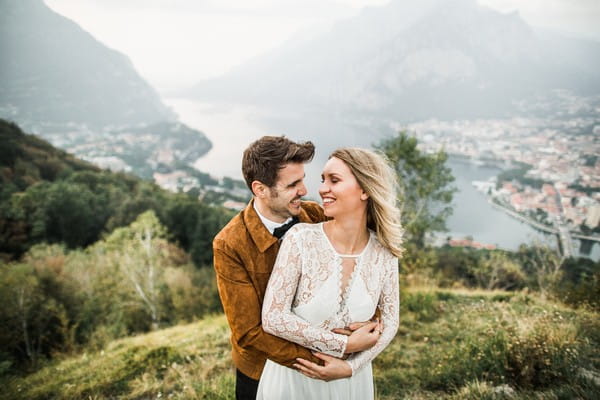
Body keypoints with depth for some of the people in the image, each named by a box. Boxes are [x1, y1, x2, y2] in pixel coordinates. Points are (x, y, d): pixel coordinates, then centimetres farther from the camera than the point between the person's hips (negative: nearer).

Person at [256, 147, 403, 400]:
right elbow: (272, 318, -20)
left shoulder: (384, 253, -10)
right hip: (292, 378, -2)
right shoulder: (301, 238, -19)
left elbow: (390, 321, -1)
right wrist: (345, 345, -19)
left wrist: (350, 366, -14)